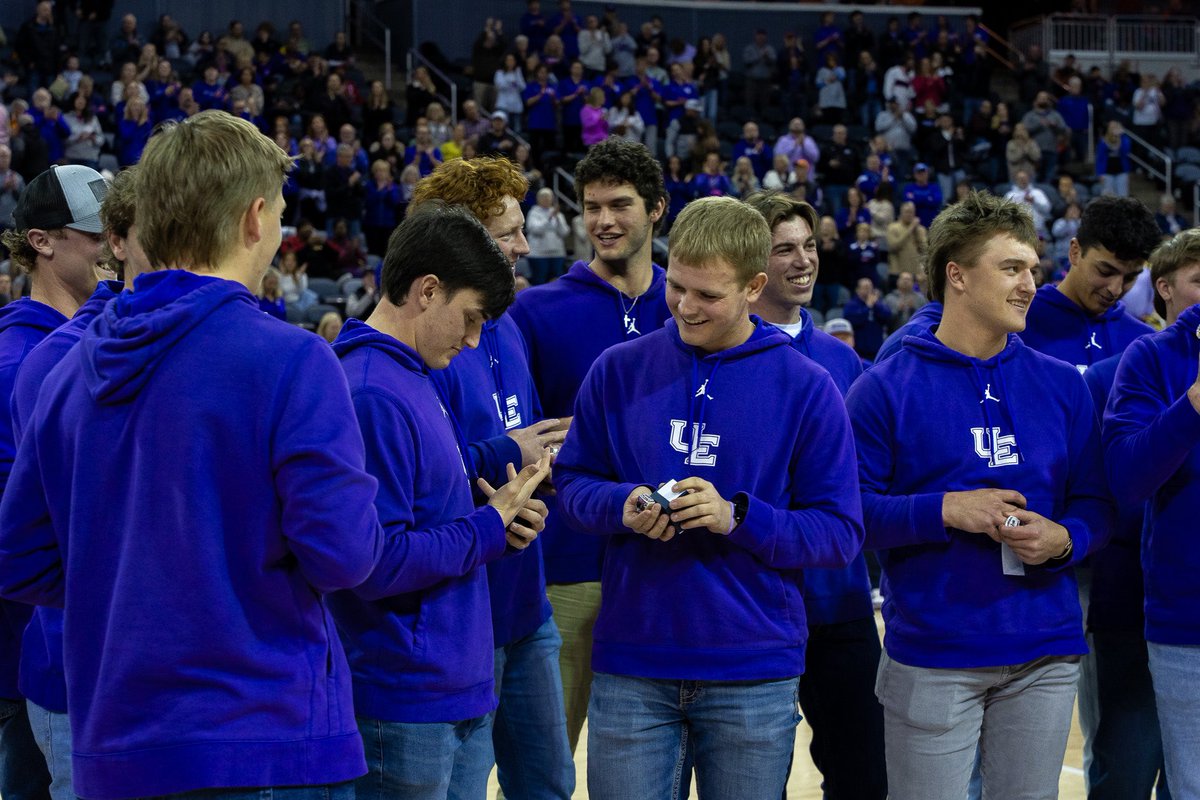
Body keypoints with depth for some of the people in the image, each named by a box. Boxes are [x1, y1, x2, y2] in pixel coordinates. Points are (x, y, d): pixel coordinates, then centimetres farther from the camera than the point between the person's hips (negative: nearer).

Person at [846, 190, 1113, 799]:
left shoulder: (1061, 386, 10)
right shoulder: (886, 389, -2)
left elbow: (1096, 504, 12)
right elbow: (849, 511, -7)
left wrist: (1064, 539, -9)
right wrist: (944, 510, -18)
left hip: (1045, 656, 4)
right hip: (931, 661, -4)